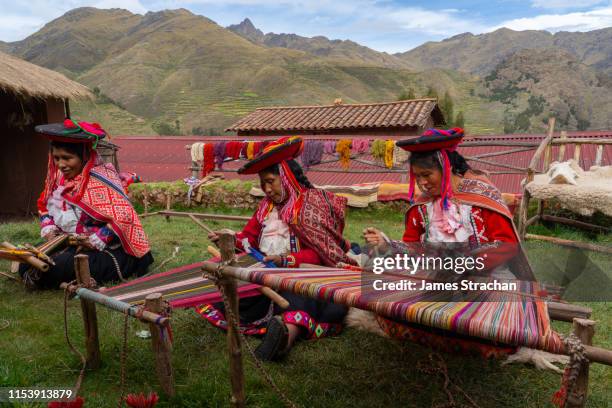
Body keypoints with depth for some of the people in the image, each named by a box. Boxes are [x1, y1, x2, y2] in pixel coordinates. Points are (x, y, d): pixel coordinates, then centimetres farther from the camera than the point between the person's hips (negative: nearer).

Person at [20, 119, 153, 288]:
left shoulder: (100, 178, -19)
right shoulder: (59, 176, 5)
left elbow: (123, 216, -26)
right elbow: (45, 206, 19)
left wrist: (95, 241, -24)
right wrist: (49, 229, 1)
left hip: (108, 249, -8)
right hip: (73, 243, 9)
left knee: (54, 268, -27)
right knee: (26, 265, -6)